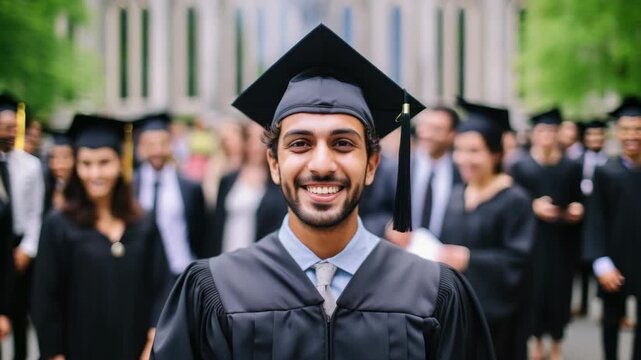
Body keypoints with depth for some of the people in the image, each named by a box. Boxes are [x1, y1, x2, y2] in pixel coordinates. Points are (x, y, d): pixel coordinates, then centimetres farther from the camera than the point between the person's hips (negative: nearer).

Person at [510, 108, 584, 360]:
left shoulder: (571, 167, 5)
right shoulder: (521, 167, 0)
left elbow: (578, 200, 8)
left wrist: (577, 208, -14)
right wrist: (533, 206, -20)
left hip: (562, 240, 1)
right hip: (532, 238, -1)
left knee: (559, 288, 4)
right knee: (535, 287, -2)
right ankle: (537, 339, 16)